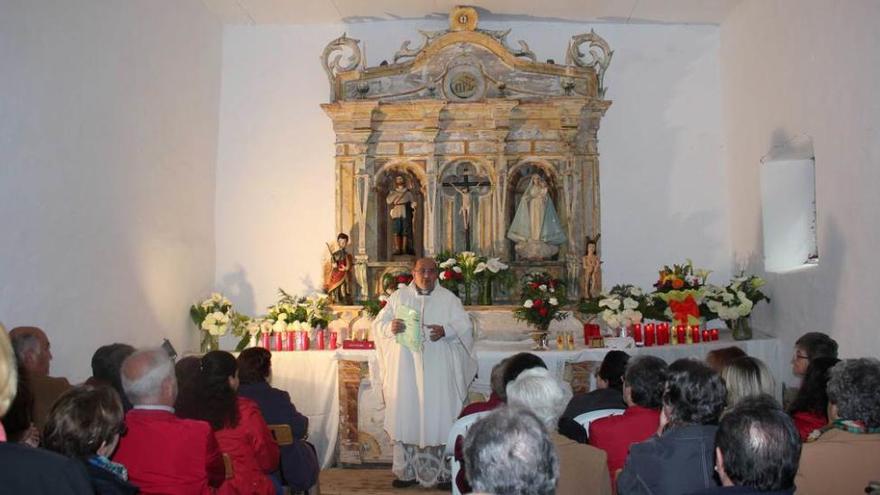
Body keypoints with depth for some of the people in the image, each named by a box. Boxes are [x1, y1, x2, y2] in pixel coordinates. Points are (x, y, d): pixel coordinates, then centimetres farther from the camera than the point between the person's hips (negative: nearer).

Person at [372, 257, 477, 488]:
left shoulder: (448, 298, 4)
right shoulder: (398, 296, 9)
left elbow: (465, 326, 0)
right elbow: (378, 324, 9)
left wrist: (445, 331, -19)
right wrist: (391, 327, -14)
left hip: (437, 371, -1)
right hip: (405, 371, 1)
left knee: (438, 417, -2)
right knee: (406, 416, 3)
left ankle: (443, 471, 7)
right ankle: (407, 471, 12)